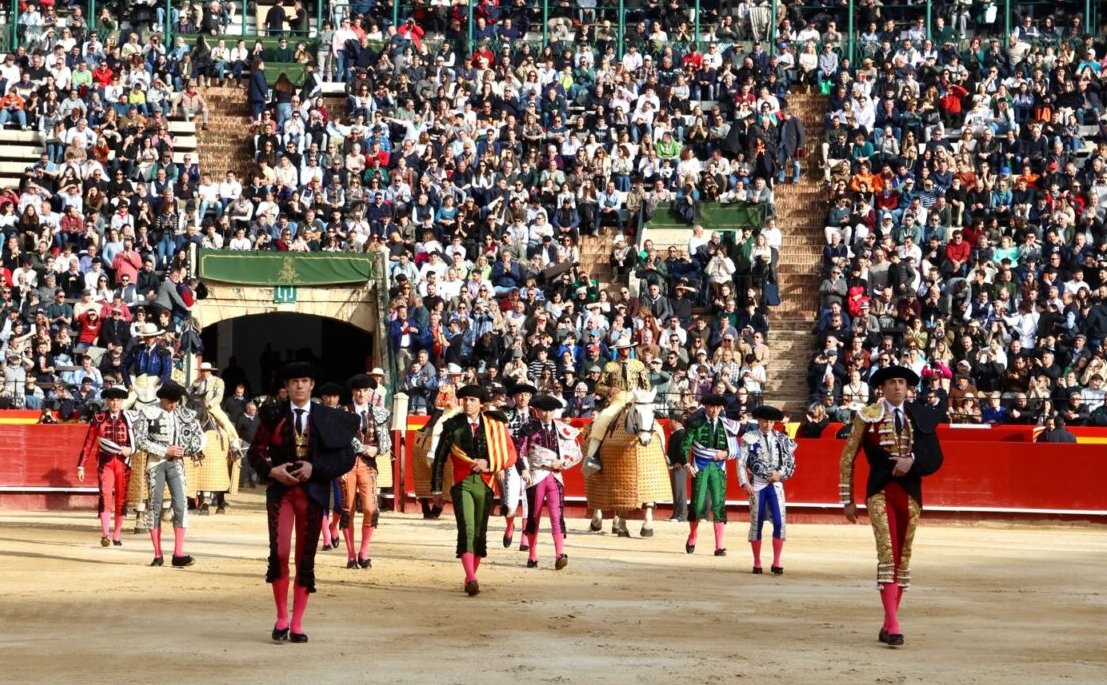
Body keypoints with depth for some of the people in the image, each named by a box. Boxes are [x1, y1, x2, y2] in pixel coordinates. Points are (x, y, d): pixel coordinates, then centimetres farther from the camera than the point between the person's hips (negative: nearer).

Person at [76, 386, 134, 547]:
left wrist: (129, 449, -19)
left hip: (123, 462, 1)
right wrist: (81, 466, 3)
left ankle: (117, 534, 20)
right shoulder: (98, 418, 3)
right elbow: (88, 443, 5)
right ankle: (105, 535, -22)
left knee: (121, 499, 8)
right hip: (105, 462, -1)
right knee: (105, 496, -16)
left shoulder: (128, 419, 3)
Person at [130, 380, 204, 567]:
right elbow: (140, 440, -9)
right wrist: (165, 451, -12)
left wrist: (184, 451, -3)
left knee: (181, 504, -9)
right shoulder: (148, 412, -4)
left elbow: (199, 436, 13)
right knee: (154, 506, 2)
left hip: (175, 463, 2)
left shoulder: (184, 414, 6)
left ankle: (179, 553, -10)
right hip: (155, 463, -2)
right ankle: (158, 555, 7)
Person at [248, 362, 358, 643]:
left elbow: (346, 458, 1)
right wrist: (271, 470, -11)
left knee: (305, 559, 4)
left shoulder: (328, 418, 4)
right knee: (279, 553, -14)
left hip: (312, 492, 1)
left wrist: (315, 468, -12)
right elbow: (256, 451, 7)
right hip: (281, 491, -1)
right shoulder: (273, 415, 4)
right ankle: (281, 619, 1)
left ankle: (297, 625, 12)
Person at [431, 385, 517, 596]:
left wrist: (489, 463, -10)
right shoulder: (452, 426, 4)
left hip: (485, 485, 2)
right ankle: (471, 579, -26)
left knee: (480, 533, 6)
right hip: (462, 484, -2)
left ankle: (470, 578, 20)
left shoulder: (494, 425, 5)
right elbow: (439, 458, 7)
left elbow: (510, 455, 6)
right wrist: (436, 489, 6)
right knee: (466, 529, -17)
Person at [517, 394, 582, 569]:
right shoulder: (529, 429, 3)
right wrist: (524, 470, -14)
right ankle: (533, 556, 14)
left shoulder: (563, 430, 7)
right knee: (533, 516, 6)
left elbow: (577, 453, 11)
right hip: (535, 476, 0)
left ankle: (560, 555, -20)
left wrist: (562, 463, -5)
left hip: (555, 476, 0)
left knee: (557, 515, -12)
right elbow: (521, 452, 1)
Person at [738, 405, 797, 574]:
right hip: (757, 484, -1)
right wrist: (745, 483, -15)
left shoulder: (780, 439, 5)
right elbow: (741, 462, -5)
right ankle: (757, 563, 13)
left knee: (779, 522, -9)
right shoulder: (749, 438, -2)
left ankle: (776, 563, -3)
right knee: (756, 523, 4)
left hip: (775, 484, 1)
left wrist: (780, 473, -8)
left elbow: (790, 462, 9)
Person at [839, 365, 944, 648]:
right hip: (880, 491, -4)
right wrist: (848, 499, 3)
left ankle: (888, 625, 14)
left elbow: (935, 457, 4)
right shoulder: (868, 417, 1)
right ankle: (892, 625, -22)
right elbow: (848, 458, 5)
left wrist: (912, 460, -16)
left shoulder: (920, 416, 7)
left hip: (910, 493, 4)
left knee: (903, 558, 6)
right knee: (887, 553, -15)